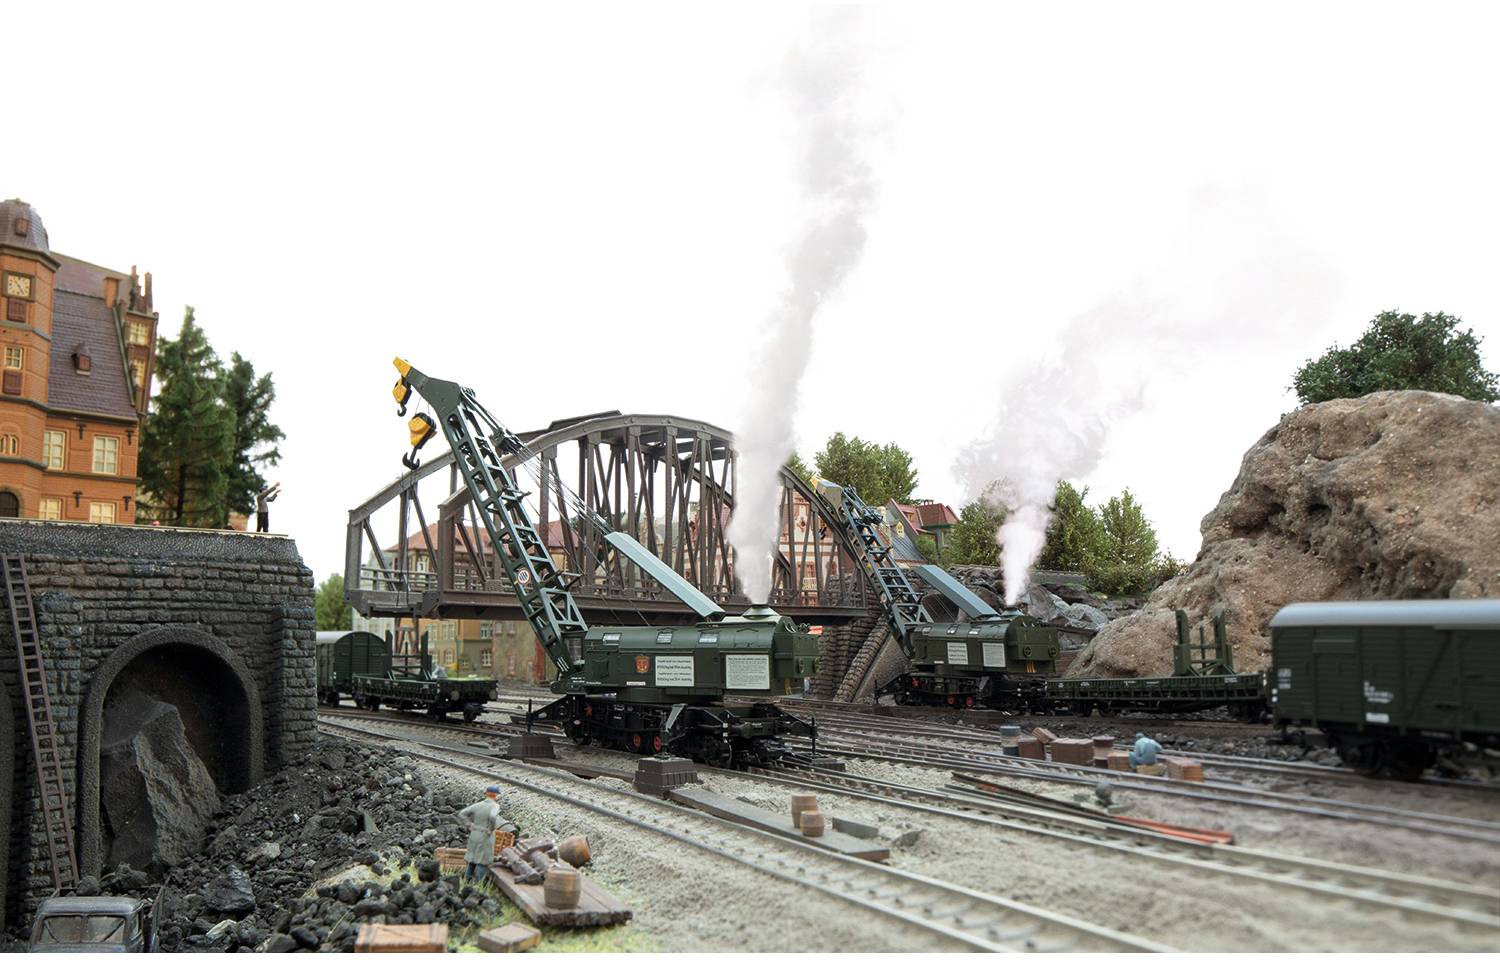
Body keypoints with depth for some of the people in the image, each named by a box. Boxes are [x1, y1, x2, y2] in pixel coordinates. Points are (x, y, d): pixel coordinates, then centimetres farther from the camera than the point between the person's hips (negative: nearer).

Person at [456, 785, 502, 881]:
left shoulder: (477, 805, 2)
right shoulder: (495, 806, -13)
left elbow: (461, 814, -1)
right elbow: (492, 817, -35)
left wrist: (469, 826, 3)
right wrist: (491, 830, -20)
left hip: (474, 837, 5)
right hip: (486, 839, -5)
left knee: (471, 861, 15)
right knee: (482, 863, 2)